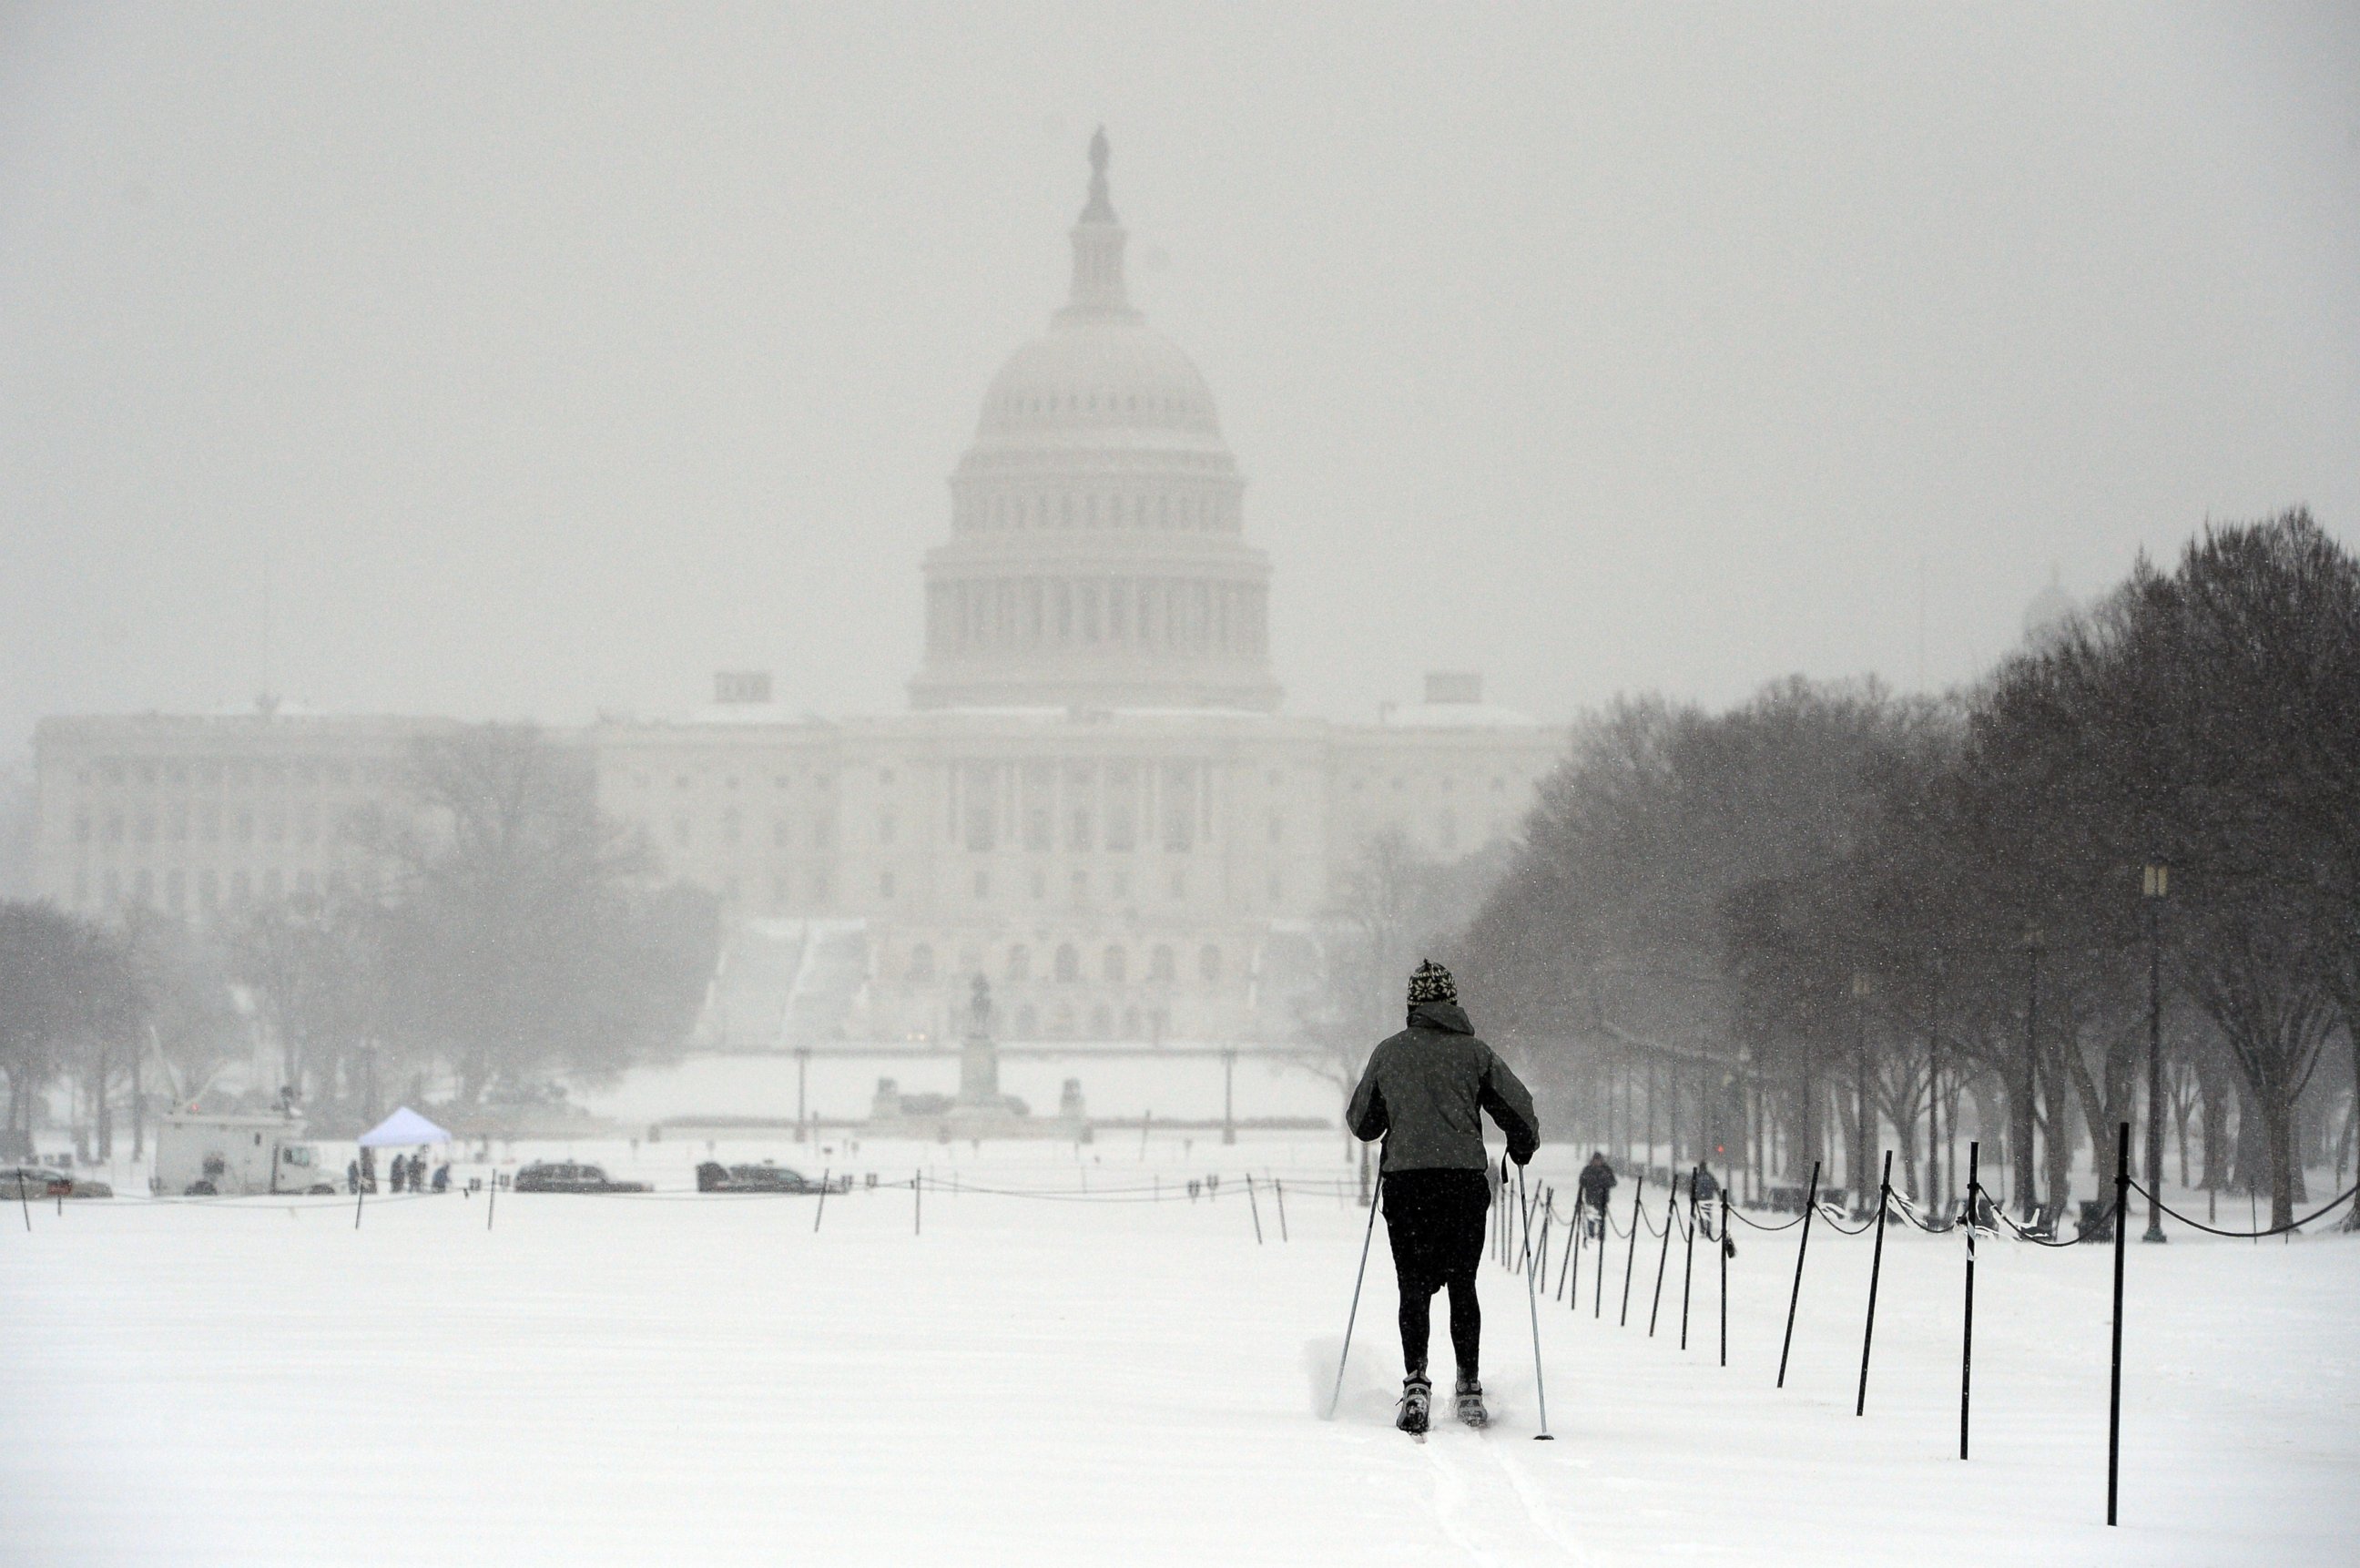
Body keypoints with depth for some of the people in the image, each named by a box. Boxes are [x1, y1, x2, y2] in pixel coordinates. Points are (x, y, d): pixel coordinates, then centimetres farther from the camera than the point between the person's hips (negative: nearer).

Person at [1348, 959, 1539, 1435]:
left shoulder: (1388, 1052, 7)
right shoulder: (1474, 1052, 3)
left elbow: (1362, 1123, 15)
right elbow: (1519, 1109, 1)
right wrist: (1522, 1148, 22)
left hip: (1404, 1178, 0)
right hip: (1466, 1179, 0)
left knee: (1414, 1284, 0)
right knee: (1463, 1285, 11)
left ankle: (1416, 1380, -20)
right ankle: (1469, 1387, 9)